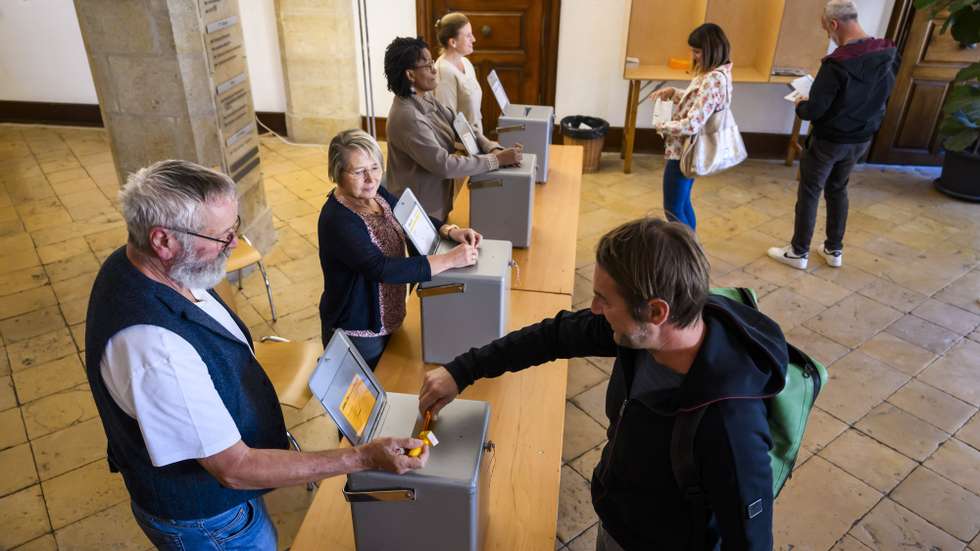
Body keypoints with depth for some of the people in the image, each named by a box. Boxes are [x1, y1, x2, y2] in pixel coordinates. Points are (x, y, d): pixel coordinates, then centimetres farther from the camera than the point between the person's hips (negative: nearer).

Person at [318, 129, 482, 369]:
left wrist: (451, 231, -16)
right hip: (357, 334, -7)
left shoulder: (376, 193, -4)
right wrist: (450, 259, -36)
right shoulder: (337, 221, -29)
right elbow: (382, 269, -37)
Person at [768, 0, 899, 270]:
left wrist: (800, 105, -2)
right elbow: (879, 97, 10)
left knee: (809, 193, 8)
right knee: (838, 190, 21)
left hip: (829, 141, -7)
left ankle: (798, 252, 17)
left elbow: (813, 111, -23)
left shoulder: (837, 63, -27)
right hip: (862, 139, 7)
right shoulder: (889, 54, -5)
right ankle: (834, 250, 30)